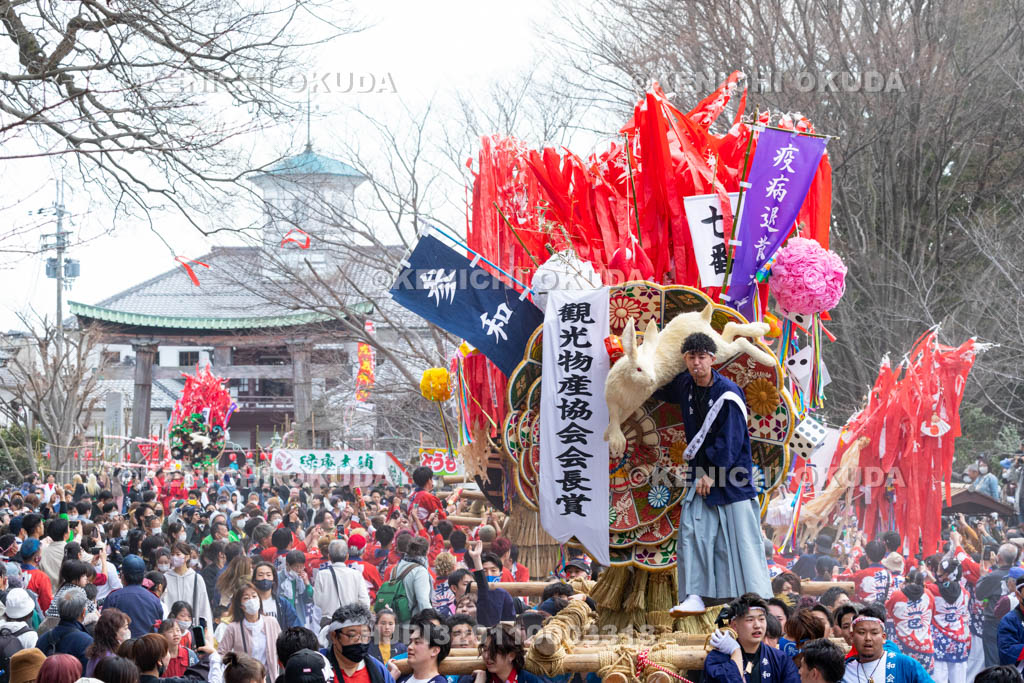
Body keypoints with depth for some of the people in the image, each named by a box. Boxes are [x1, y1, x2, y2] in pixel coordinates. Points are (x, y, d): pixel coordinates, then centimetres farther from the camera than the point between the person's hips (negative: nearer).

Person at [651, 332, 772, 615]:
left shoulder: (728, 394, -15)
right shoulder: (685, 385, 4)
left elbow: (731, 441, -16)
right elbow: (661, 392, 30)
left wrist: (712, 474, -16)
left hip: (732, 477, -6)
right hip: (702, 474, 6)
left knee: (741, 537, -5)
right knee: (692, 531, -8)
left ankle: (758, 600, 1)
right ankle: (695, 598, -10)